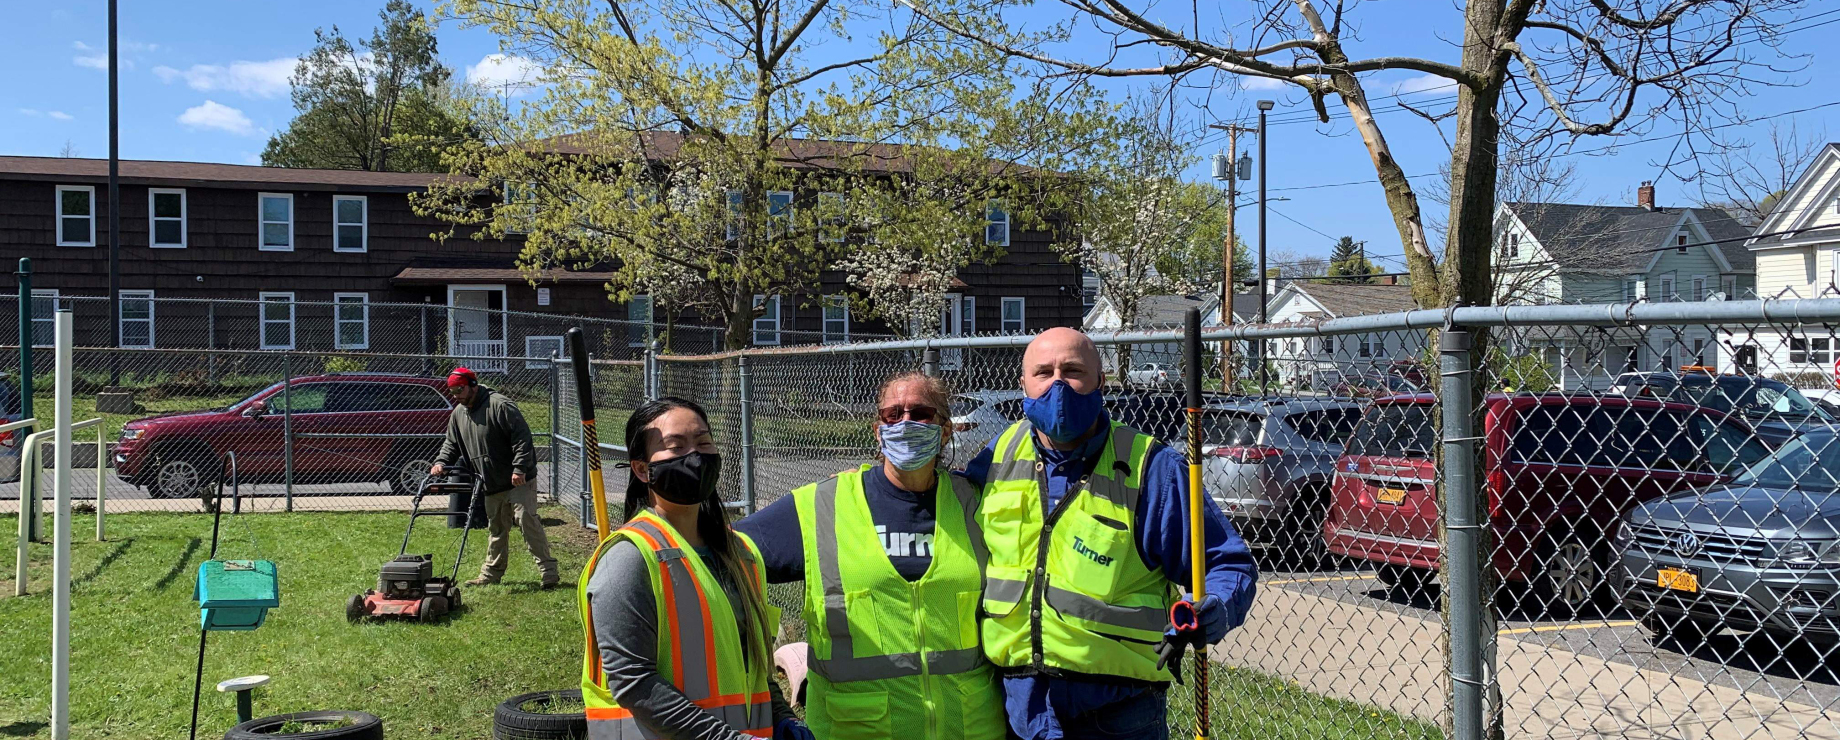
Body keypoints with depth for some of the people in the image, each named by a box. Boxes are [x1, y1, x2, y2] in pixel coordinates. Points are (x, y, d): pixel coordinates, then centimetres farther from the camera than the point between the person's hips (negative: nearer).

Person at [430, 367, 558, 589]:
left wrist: (520, 468, -25)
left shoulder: (499, 405, -17)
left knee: (528, 521, -12)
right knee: (495, 529, 16)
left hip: (518, 480, -8)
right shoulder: (458, 414, 9)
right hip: (492, 485, 8)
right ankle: (491, 573, 25)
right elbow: (451, 444, 19)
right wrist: (441, 462, -1)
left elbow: (522, 437, -21)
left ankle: (548, 571, -9)